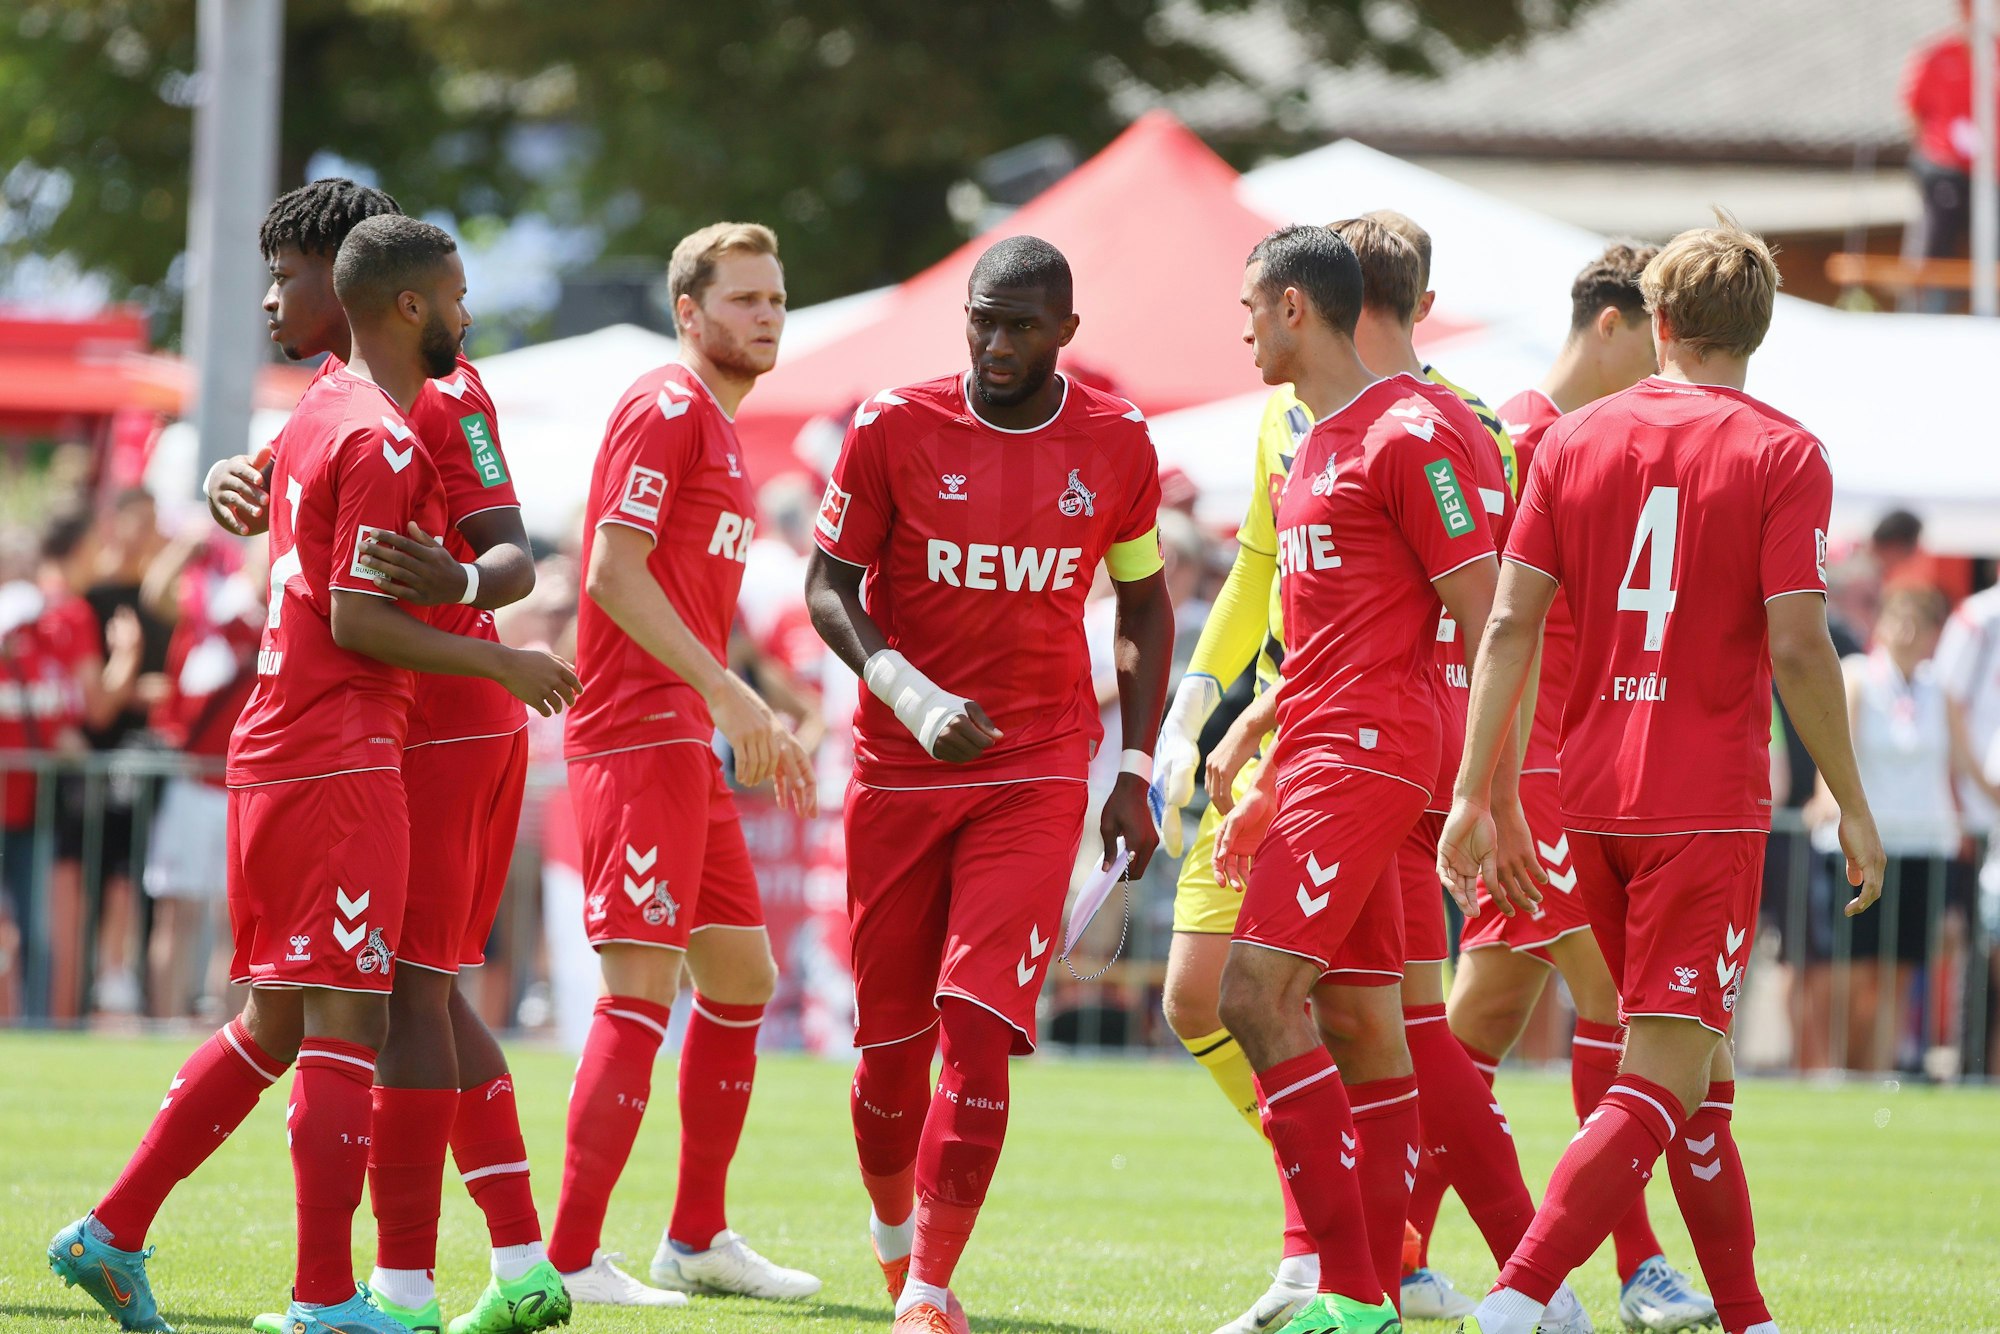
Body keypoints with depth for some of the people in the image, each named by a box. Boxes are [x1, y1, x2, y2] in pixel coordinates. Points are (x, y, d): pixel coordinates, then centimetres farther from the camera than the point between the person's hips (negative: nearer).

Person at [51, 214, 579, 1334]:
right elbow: (358, 620, -18)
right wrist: (500, 663, -11)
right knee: (347, 1024, -7)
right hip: (342, 766, -10)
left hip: (271, 751, 10)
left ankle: (113, 1235, 16)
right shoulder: (382, 441, -14)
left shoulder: (319, 412, 15)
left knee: (275, 1023, 16)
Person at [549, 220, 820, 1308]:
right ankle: (569, 1261, -12)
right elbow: (615, 572, -19)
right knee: (643, 987, -12)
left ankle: (696, 1239, 22)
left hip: (688, 741, 10)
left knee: (741, 977, 14)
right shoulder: (666, 410, -10)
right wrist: (731, 696, -22)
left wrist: (755, 726, 19)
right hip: (636, 737, -10)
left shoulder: (720, 428, 21)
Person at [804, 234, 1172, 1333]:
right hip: (899, 771, 0)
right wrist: (906, 693, -17)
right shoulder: (895, 428, -4)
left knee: (978, 1027, -14)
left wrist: (1135, 774, 8)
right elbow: (828, 585, 0)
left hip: (1036, 769, 0)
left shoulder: (1115, 445, 2)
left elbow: (1142, 604, 14)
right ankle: (893, 1228, 33)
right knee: (891, 1038, 5)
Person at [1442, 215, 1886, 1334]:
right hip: (1710, 803, -5)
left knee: (1700, 1068, 18)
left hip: (1595, 795, 5)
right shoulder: (1782, 455, -5)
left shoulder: (1576, 441, 7)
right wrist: (1854, 807, -3)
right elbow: (1798, 650, -12)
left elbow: (1511, 623, 2)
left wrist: (1476, 793, 4)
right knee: (1664, 1077, -8)